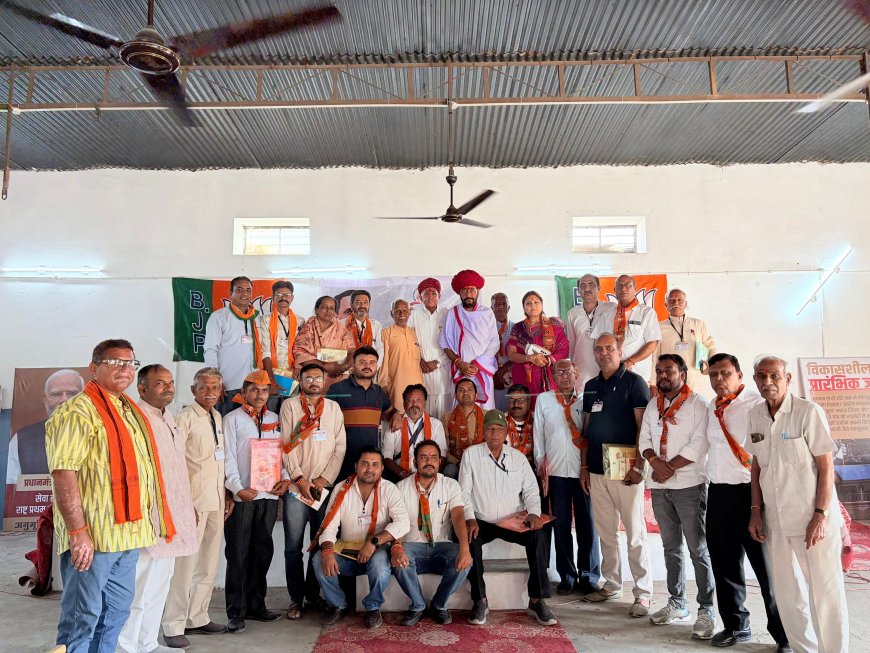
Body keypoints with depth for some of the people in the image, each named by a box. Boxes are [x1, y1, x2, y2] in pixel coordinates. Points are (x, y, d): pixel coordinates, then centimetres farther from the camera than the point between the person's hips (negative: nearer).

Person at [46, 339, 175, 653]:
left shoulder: (130, 411, 15)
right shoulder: (79, 410, -12)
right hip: (92, 536, -8)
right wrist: (78, 532, -23)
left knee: (117, 612, 16)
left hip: (128, 533, 8)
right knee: (83, 617, 2)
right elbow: (63, 473, -19)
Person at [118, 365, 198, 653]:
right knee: (140, 589, 0)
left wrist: (187, 508, 21)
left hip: (171, 521, 9)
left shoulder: (168, 419, 14)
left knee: (159, 586, 17)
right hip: (149, 521, -9)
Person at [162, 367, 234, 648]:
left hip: (216, 500, 7)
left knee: (209, 563, 13)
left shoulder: (219, 417, 11)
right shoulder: (185, 417, -9)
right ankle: (174, 626, 10)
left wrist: (228, 495, 12)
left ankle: (197, 618, 25)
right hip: (193, 500, -7)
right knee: (186, 562, -3)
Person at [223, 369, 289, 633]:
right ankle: (236, 612, 9)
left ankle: (255, 605, 23)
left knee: (262, 552, 11)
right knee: (238, 555, 1)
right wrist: (238, 489, -14)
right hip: (242, 496, -4)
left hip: (269, 495, 4)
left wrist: (285, 478, -3)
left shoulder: (275, 420, 13)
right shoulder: (232, 419, 1)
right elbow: (227, 457, -6)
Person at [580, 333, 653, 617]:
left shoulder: (634, 382, -5)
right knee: (605, 532, 13)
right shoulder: (591, 386, 13)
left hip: (625, 470, -6)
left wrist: (638, 466, -16)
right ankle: (611, 585, 25)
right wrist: (584, 466, 10)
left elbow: (643, 427, -10)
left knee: (635, 533, 0)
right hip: (597, 470, 6)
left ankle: (643, 593, 9)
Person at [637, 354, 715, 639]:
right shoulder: (653, 405, 13)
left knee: (698, 549, -2)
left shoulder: (697, 403, -5)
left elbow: (699, 444, -13)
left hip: (689, 485, -5)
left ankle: (707, 610, 7)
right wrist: (655, 462, -9)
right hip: (659, 487, 6)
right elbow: (644, 439, 10)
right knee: (671, 547, 13)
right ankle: (677, 603, 23)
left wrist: (670, 467, -13)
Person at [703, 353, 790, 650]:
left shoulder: (757, 404, -9)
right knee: (724, 563, 14)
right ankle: (735, 625, 31)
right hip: (717, 492, 6)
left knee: (767, 567, 2)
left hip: (749, 492, -6)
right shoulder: (711, 408, 12)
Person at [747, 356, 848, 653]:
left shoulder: (808, 412, -11)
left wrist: (821, 515, -15)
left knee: (825, 593, 3)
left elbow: (826, 466, -10)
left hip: (813, 517, -5)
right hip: (776, 520, 5)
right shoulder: (755, 415, 4)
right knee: (788, 595, 13)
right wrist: (756, 511, 8)